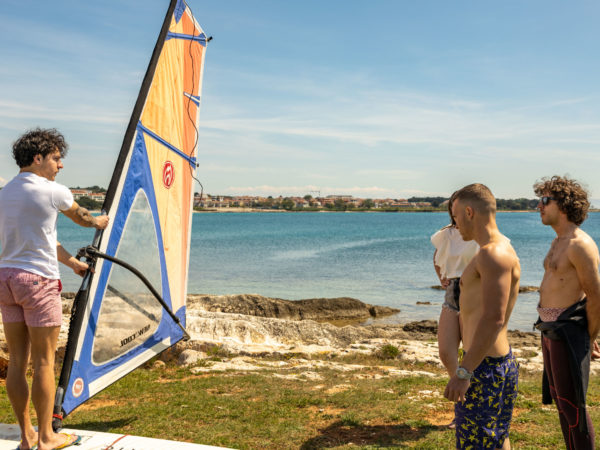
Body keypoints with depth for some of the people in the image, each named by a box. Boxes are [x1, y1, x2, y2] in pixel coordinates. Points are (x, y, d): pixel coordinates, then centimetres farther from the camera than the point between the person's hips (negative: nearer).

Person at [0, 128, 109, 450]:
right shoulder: (53, 191, -9)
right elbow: (80, 217, 10)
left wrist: (73, 263, 29)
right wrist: (98, 222, 34)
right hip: (38, 280, -8)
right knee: (44, 362, 2)